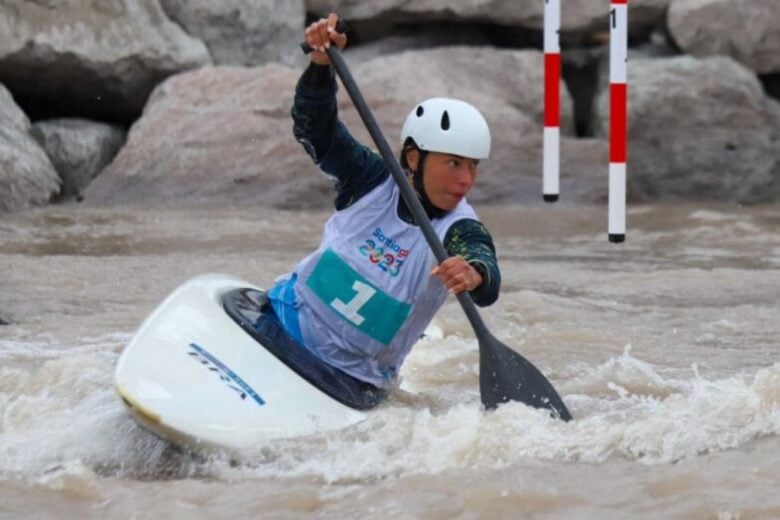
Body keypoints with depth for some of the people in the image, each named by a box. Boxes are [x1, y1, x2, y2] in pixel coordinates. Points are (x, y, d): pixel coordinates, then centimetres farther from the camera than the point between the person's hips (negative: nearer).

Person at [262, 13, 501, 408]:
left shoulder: (460, 232, -15)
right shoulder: (374, 182, -4)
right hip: (287, 317, 3)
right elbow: (315, 129, -9)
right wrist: (321, 64, -28)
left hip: (351, 378, -3)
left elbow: (485, 277, -35)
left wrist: (475, 273, -61)